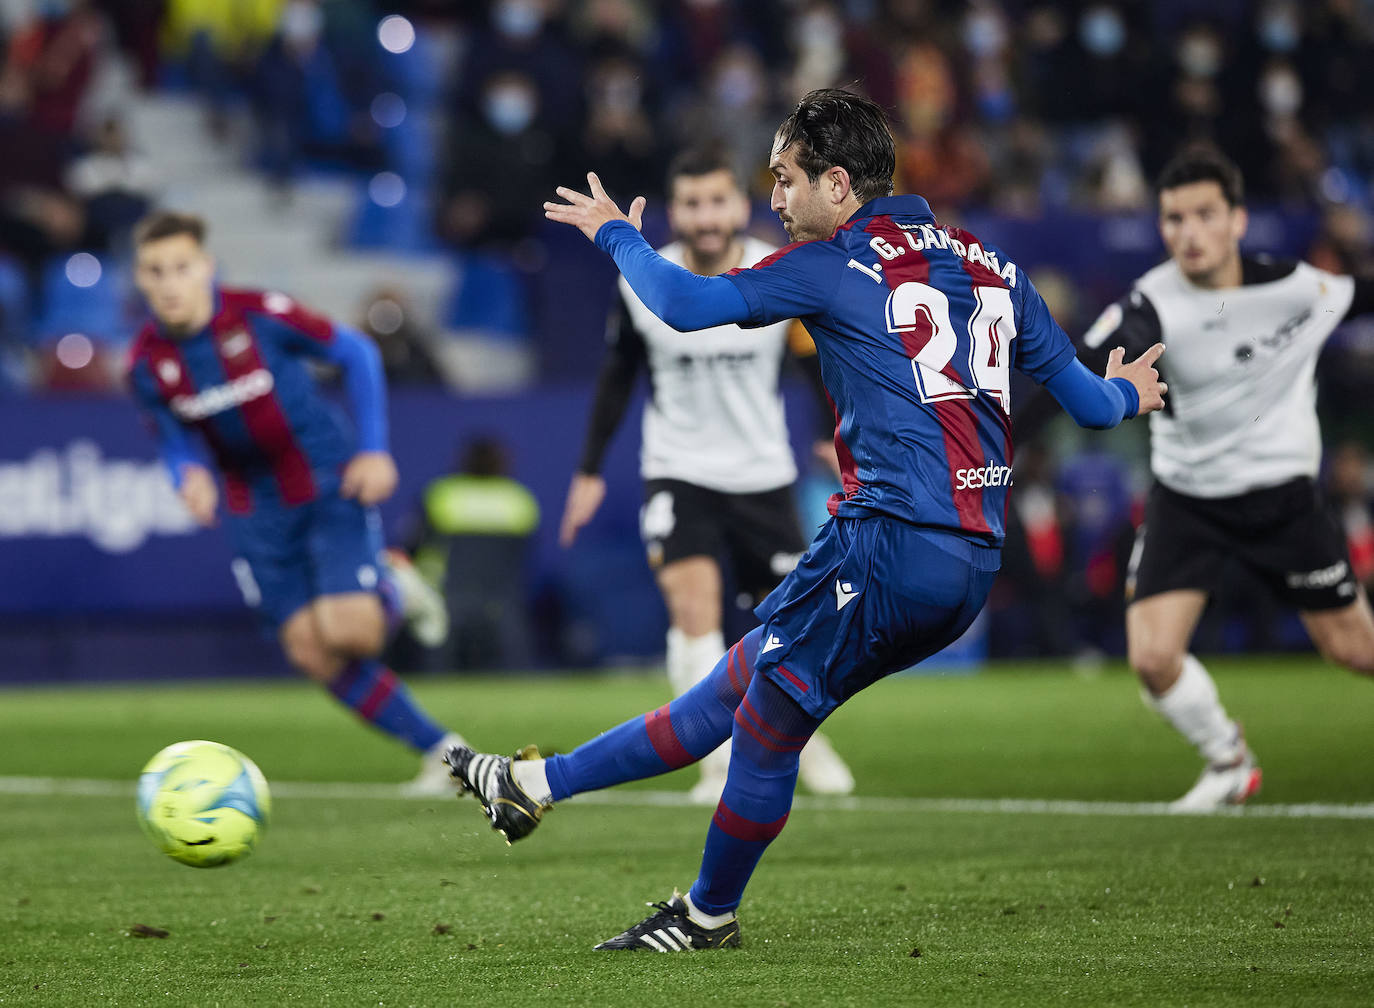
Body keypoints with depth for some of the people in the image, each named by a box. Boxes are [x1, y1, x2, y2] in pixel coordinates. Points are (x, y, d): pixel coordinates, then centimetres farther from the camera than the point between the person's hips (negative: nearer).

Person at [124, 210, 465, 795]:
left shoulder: (261, 316, -19)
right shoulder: (147, 363, -9)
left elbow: (356, 354, -7)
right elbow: (172, 440, 5)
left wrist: (374, 450, -11)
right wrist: (189, 476, -19)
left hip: (330, 484, -4)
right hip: (257, 510, 4)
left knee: (347, 631, -20)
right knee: (312, 654, -4)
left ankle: (393, 590, 18)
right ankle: (440, 749, 11)